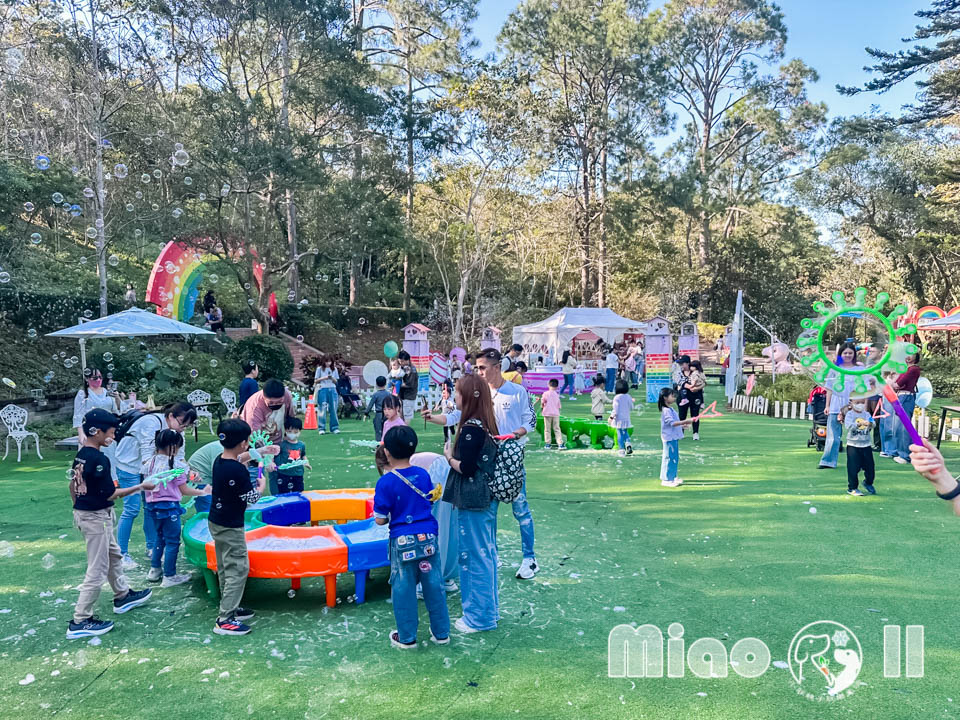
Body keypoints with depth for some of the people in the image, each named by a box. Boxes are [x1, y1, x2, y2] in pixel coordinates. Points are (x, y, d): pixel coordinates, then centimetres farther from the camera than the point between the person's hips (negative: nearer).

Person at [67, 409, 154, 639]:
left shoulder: (80, 455, 4)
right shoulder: (99, 459, -24)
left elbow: (73, 485, 13)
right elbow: (111, 494, -20)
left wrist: (79, 508, 25)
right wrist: (141, 486, -12)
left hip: (82, 514, 10)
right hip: (96, 518, -10)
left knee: (113, 555, 25)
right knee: (97, 570, 0)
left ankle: (123, 596, 41)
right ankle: (80, 622, 7)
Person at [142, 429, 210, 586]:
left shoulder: (149, 463, 2)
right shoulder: (176, 465, -16)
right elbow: (184, 490, -11)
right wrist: (203, 492, 1)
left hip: (152, 506, 7)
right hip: (169, 506, -7)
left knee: (160, 537, 24)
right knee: (172, 541, 4)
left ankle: (154, 570, 31)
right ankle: (169, 577, 9)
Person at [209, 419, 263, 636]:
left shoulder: (219, 461, 2)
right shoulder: (238, 471, -25)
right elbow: (252, 498, -16)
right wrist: (262, 485, 3)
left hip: (216, 522, 9)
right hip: (230, 527, -9)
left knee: (225, 568, 18)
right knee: (238, 569, -3)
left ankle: (230, 608, 30)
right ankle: (225, 620, -2)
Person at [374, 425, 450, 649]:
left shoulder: (386, 482, -14)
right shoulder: (423, 475, 0)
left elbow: (380, 520, -11)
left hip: (402, 540, -4)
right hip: (428, 537, 4)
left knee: (404, 589, 10)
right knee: (434, 585, 13)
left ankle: (407, 637, 22)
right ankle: (441, 632, 25)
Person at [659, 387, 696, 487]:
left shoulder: (670, 409, 15)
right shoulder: (666, 410, -17)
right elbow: (672, 423, -26)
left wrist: (683, 425, 13)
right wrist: (685, 422, -30)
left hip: (674, 437, 10)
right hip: (669, 438, -10)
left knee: (675, 458, 15)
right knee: (669, 458, -6)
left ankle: (672, 477, 24)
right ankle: (666, 479, -1)